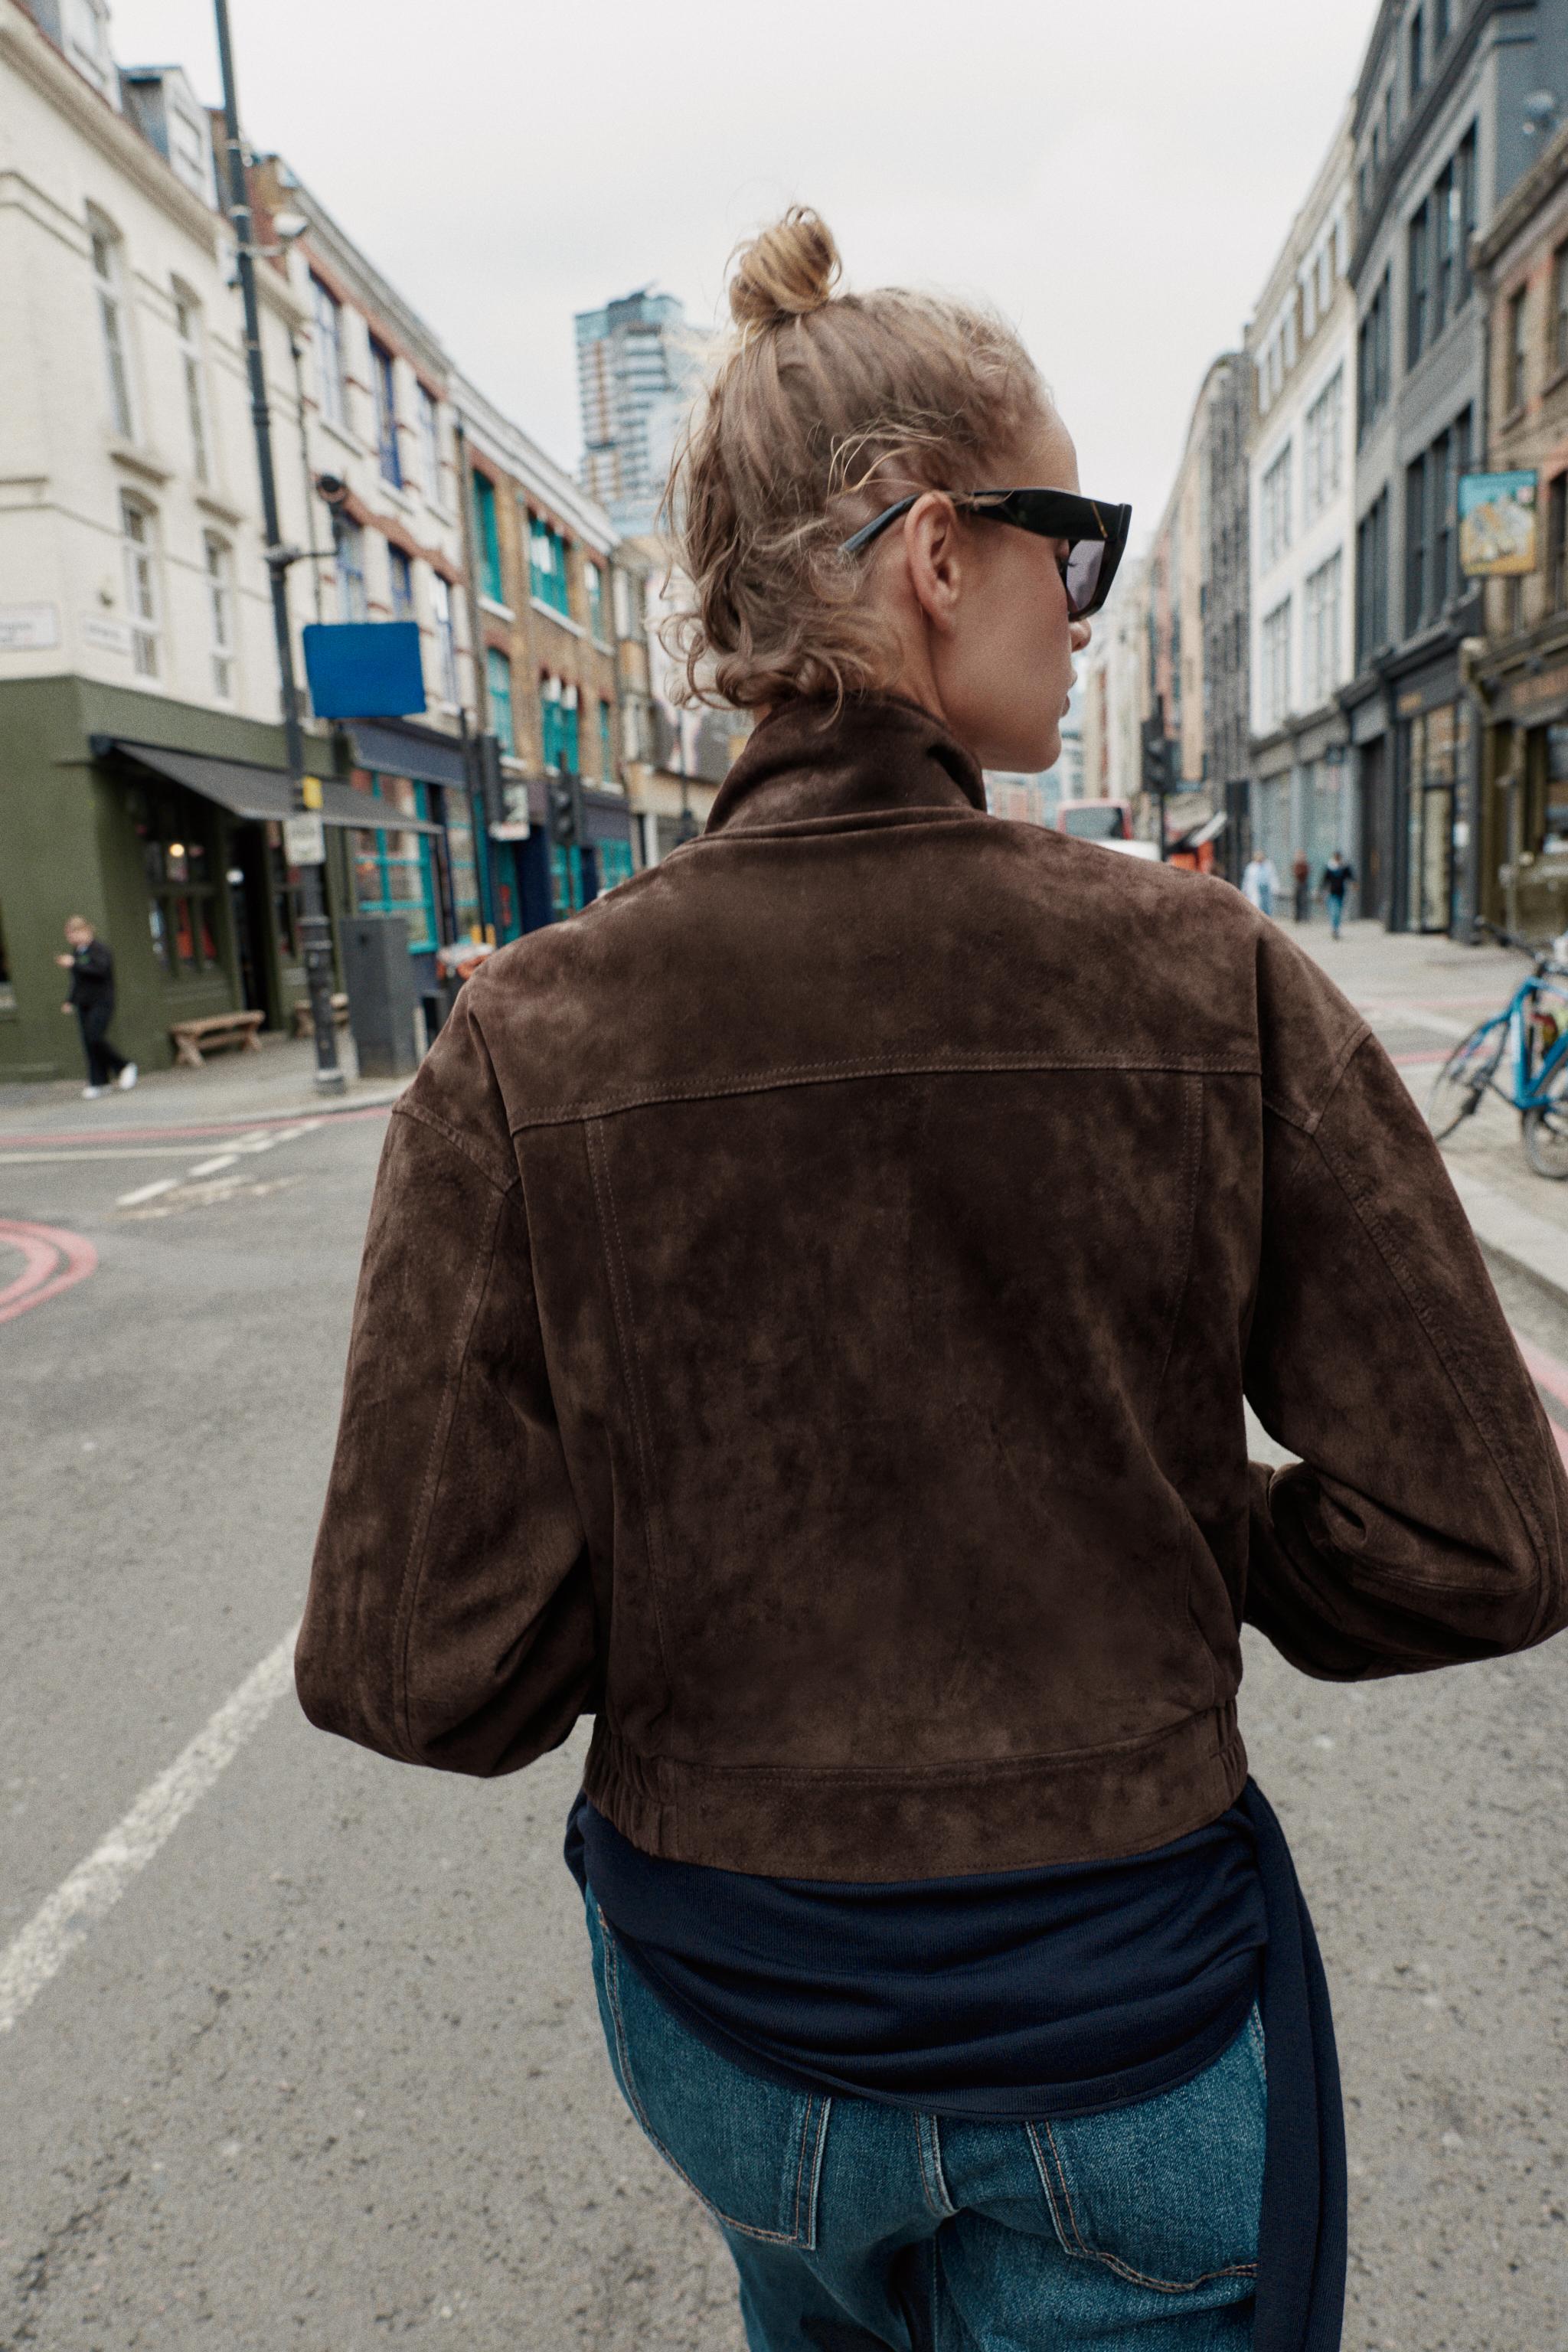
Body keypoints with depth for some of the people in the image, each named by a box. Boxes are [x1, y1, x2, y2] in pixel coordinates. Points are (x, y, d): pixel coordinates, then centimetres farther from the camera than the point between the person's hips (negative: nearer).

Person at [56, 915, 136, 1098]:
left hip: (101, 1002, -8)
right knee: (88, 1042, 2)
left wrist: (74, 965, -24)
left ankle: (124, 1067, 2)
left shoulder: (100, 948, -8)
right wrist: (70, 1001, 16)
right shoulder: (75, 951, 16)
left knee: (95, 1038, -18)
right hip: (83, 1004, 8)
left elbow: (100, 969, -24)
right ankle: (99, 1082, 5)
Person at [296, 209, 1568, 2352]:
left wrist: (696, 1612, 2)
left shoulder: (529, 1043, -18)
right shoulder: (1214, 983, -19)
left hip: (726, 2004, 2)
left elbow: (425, 1669, -18)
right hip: (1137, 2013, -1)